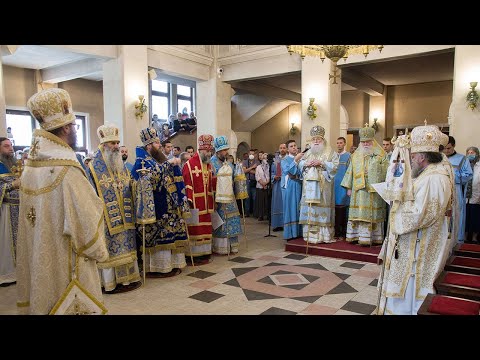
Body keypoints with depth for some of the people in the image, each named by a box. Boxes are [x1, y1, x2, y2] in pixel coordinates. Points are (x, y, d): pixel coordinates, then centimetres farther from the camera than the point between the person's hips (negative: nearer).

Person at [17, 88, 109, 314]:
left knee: (42, 299, 20)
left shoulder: (30, 166, 1)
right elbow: (86, 221, -20)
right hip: (66, 265, -8)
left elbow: (32, 219, 9)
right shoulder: (67, 170, -23)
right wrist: (99, 251, -3)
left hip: (38, 263, 8)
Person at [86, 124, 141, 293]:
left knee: (125, 246, 12)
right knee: (109, 248, 1)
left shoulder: (121, 164, 11)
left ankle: (126, 277, 23)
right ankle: (110, 282, 12)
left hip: (124, 216, 7)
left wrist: (131, 212, 10)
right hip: (106, 217, -6)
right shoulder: (94, 167, -9)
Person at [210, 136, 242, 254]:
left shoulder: (228, 163, 13)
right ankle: (219, 248, 10)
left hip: (230, 198, 7)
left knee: (231, 221, 10)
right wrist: (214, 201, -17)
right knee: (220, 223, -1)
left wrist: (233, 195, 14)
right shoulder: (212, 163, -9)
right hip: (218, 199, -7)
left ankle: (231, 246, 20)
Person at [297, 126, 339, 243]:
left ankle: (324, 234, 0)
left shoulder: (330, 152, 5)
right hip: (309, 185, 4)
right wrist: (306, 163, -3)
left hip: (323, 186, -4)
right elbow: (300, 164, 18)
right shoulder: (308, 152, 18)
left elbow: (334, 165, -5)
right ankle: (310, 233, 5)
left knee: (322, 208, -6)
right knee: (309, 208, 0)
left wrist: (321, 163, -14)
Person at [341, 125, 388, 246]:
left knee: (372, 213, 1)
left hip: (374, 190, -2)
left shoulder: (381, 155, 2)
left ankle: (374, 238, 7)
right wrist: (349, 187, 9)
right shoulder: (355, 155, 12)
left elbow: (386, 173, -2)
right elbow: (350, 171, 12)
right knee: (358, 213, 3)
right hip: (358, 190, 3)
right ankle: (356, 235, 8)